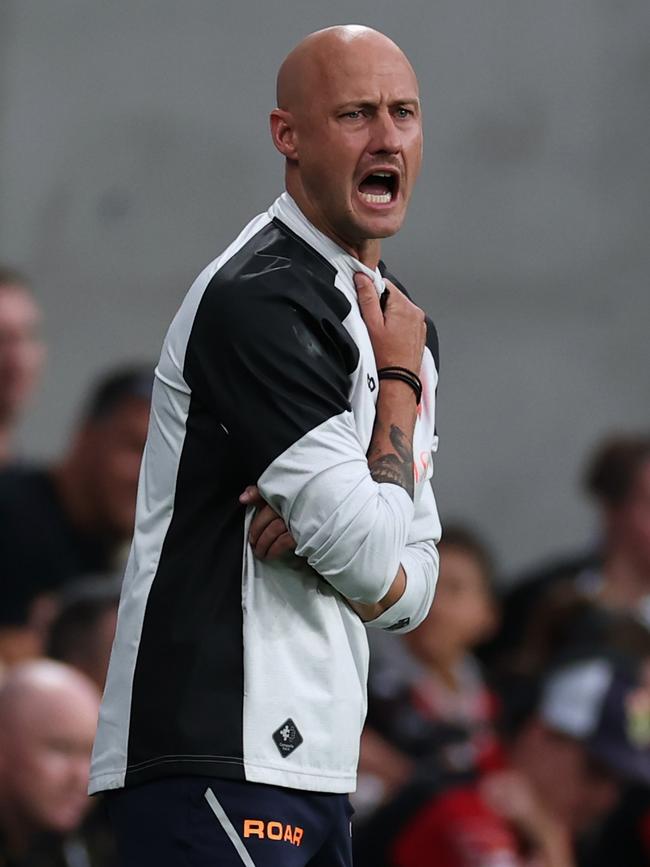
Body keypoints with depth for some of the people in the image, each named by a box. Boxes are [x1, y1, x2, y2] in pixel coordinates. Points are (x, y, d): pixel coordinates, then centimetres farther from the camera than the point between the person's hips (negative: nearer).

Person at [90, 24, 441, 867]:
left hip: (310, 764, 9)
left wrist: (325, 528, -6)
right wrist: (401, 380, -3)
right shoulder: (260, 300, -12)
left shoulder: (396, 319, 18)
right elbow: (371, 564, -18)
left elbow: (410, 592, 17)